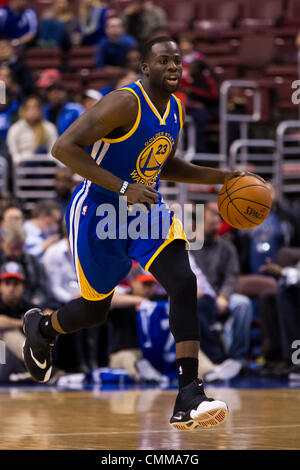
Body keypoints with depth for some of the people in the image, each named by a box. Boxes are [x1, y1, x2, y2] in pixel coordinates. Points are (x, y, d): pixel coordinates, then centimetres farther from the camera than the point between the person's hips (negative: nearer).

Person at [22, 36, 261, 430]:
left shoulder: (176, 110, 4)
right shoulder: (124, 103, -21)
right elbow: (64, 147, -28)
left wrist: (222, 177, 10)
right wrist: (124, 188, -32)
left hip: (146, 210, 6)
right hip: (98, 212, -6)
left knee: (184, 284, -18)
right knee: (94, 310, 9)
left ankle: (188, 398, -23)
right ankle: (40, 326, 46)